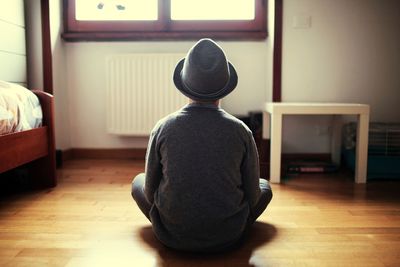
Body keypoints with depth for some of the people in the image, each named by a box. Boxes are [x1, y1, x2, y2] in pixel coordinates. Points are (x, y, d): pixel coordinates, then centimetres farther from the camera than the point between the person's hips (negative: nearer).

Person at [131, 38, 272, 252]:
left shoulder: (162, 128, -13)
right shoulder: (241, 131, -13)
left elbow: (150, 192, -2)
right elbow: (253, 196, -4)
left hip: (172, 237, 0)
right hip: (228, 238, 1)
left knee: (138, 181, 25)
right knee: (264, 187, 26)